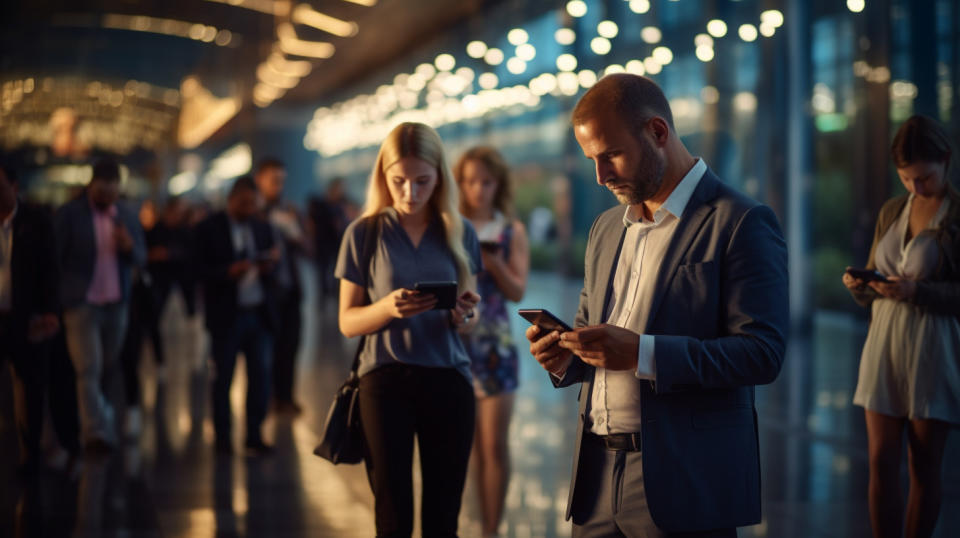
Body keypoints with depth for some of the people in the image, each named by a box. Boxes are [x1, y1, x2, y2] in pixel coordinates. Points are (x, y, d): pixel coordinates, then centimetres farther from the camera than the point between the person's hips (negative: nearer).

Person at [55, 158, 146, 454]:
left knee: (108, 367, 16)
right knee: (89, 370, -13)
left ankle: (98, 407, 41)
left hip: (116, 304, 5)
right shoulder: (69, 214, -5)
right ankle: (96, 431, -19)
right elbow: (54, 257, -4)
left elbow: (140, 257, 10)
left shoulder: (127, 215, 8)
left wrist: (129, 246, -13)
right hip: (82, 303, -5)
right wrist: (57, 300, -9)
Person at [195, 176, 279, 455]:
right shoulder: (209, 228, -2)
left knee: (260, 377, 2)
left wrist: (270, 266, -11)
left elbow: (271, 274, 12)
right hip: (227, 315, -3)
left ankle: (254, 435, 12)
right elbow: (201, 270, -8)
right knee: (223, 378, 6)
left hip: (259, 314, 4)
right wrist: (229, 272, -22)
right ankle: (222, 437, 16)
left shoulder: (262, 228, 11)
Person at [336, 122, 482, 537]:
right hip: (386, 380, -2)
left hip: (448, 380, 2)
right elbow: (347, 322, 0)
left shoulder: (459, 234, 6)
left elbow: (469, 321, 13)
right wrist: (388, 307, -20)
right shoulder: (364, 233, -1)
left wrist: (464, 315, -11)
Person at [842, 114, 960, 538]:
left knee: (924, 466, 4)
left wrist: (917, 291, -22)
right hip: (884, 345, 5)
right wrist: (858, 285, -5)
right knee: (881, 461, 0)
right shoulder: (891, 212, 11)